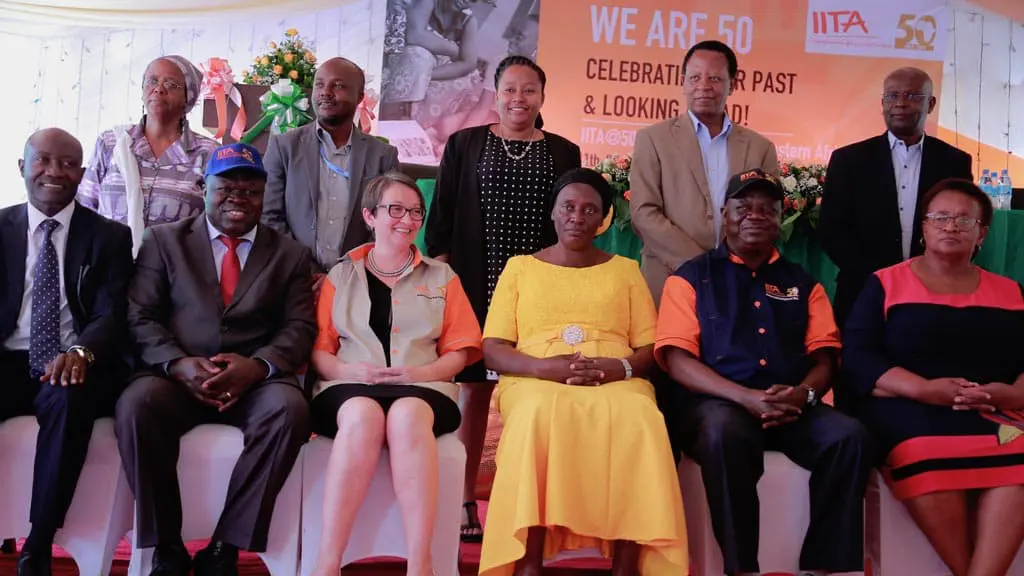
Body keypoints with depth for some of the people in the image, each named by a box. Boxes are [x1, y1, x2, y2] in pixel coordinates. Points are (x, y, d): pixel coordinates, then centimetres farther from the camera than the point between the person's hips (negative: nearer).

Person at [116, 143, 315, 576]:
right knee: (137, 404, -33)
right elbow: (139, 316, 5)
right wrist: (177, 363, -16)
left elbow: (300, 327, 4)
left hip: (257, 381, 0)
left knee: (290, 408, -33)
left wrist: (257, 365, -17)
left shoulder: (290, 255, 15)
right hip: (177, 376, 0)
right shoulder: (164, 241, 15)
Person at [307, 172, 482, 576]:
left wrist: (420, 372, -9)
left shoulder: (441, 277, 18)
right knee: (363, 414, -37)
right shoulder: (340, 275, 18)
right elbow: (318, 348, 11)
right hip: (350, 387, 0)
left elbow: (458, 352, 11)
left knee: (408, 414, -37)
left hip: (421, 388, 0)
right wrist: (346, 369, -11)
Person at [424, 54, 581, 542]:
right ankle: (466, 502, 10)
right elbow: (441, 215, 6)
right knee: (474, 388, 2)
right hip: (477, 285, -1)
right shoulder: (464, 144, 8)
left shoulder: (564, 152, 11)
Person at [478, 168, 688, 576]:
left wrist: (618, 368, -11)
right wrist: (545, 367, -12)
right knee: (542, 413, -38)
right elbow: (493, 349, 8)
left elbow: (650, 350, 13)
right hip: (536, 383, -1)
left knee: (639, 418, -35)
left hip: (616, 385, 1)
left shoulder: (625, 270, 22)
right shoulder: (520, 267, 18)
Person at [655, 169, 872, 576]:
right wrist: (747, 397, -17)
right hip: (715, 403, -3)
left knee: (849, 435, -26)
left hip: (793, 407, 4)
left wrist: (804, 393, -13)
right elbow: (677, 359, -3)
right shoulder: (691, 278, 9)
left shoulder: (803, 283, 20)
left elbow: (824, 358, 13)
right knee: (725, 432, -37)